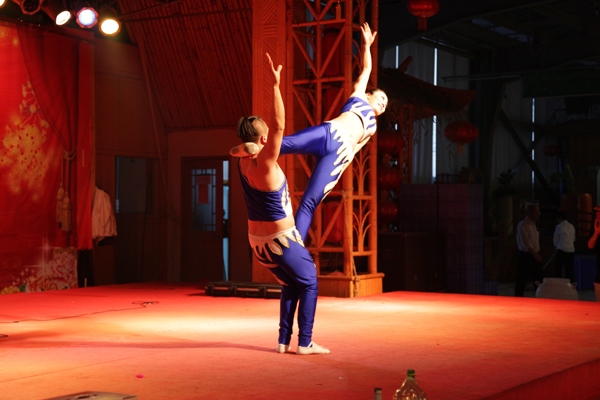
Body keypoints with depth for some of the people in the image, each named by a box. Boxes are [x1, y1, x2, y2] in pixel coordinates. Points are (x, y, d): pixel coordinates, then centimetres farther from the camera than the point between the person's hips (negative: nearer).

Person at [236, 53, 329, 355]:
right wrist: (275, 85, -34)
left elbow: (275, 127, 13)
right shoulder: (264, 164, -23)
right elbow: (279, 126, -32)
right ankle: (305, 342, 4)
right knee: (309, 284, 10)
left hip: (258, 241, 8)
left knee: (290, 285, 22)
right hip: (282, 241, -8)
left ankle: (283, 340, 16)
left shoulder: (244, 161, -1)